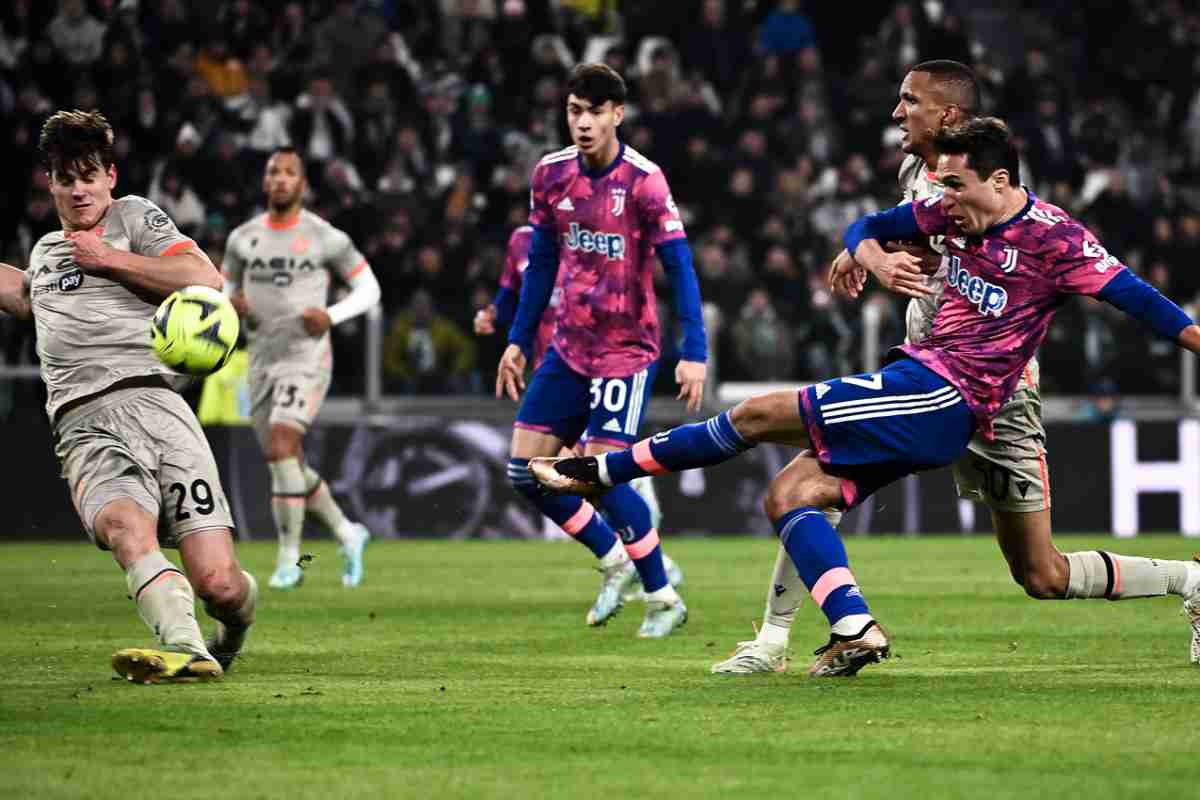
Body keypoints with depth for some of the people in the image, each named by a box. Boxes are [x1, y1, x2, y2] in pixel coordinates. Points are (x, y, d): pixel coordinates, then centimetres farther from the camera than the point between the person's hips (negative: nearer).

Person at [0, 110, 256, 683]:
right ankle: (185, 649, -52)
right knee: (126, 526, -35)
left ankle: (232, 632, 18)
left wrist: (110, 259, 1)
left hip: (152, 403, -3)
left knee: (218, 585, -17)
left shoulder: (134, 216, 15)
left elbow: (207, 281, -1)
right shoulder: (46, 249, 32)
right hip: (84, 427, 3)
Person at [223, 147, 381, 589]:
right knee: (290, 465, 9)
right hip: (262, 358, 6)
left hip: (306, 357, -6)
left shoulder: (324, 237, -4)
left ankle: (289, 557, -13)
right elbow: (225, 291, 19)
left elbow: (369, 288, 2)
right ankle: (347, 533, 31)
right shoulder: (243, 238, 8)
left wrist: (332, 316, -15)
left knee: (281, 447, -22)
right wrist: (231, 304, -6)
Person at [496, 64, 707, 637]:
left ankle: (663, 599, 6)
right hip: (568, 348, 6)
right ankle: (613, 560, 23)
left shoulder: (643, 181, -16)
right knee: (527, 471, 1)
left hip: (626, 349, -6)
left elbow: (679, 267, -17)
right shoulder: (551, 174, 2)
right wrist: (518, 341, 15)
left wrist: (694, 353, -24)